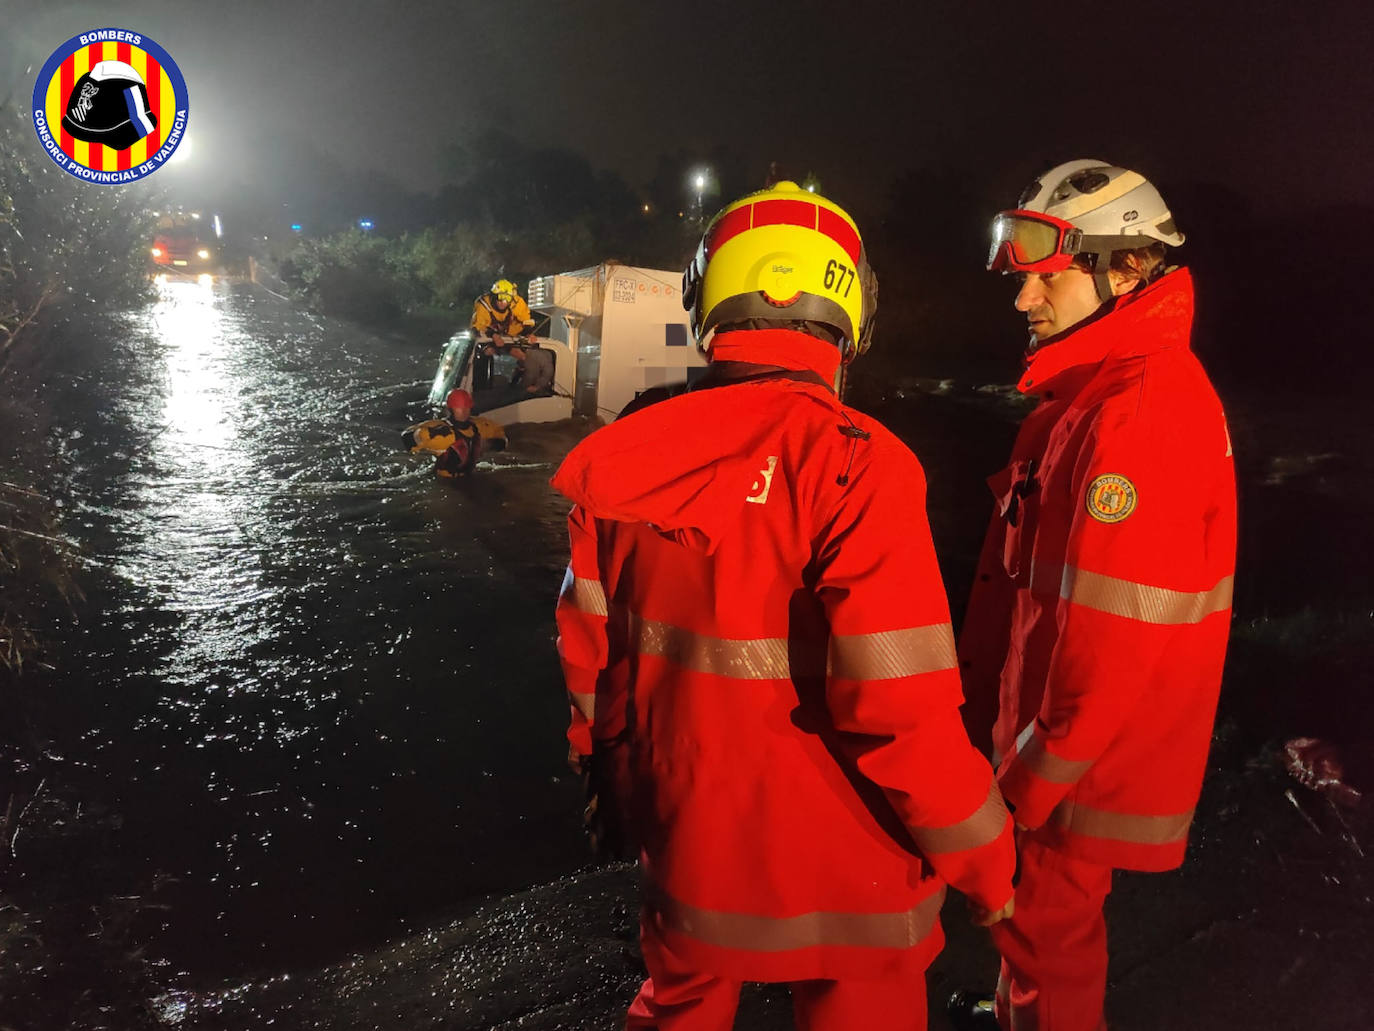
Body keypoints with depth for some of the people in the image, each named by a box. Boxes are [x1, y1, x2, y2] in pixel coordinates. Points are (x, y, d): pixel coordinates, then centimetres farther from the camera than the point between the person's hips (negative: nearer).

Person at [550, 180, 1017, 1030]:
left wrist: (614, 784, 18)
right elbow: (903, 706, -24)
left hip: (686, 845, 5)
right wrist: (983, 856, -6)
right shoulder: (853, 466, -23)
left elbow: (589, 652, 1)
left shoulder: (630, 455, -8)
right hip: (838, 870, -4)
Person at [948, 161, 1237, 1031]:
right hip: (1059, 737, 9)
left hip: (1087, 762, -9)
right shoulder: (1092, 391, 8)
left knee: (1048, 921, 10)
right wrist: (985, 694, 15)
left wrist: (1033, 777, -18)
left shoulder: (1143, 411, -24)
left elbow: (1116, 634, -26)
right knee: (1034, 915, 26)